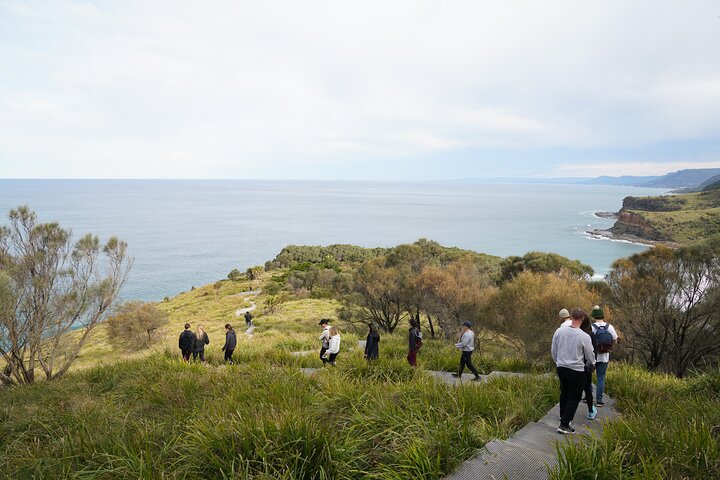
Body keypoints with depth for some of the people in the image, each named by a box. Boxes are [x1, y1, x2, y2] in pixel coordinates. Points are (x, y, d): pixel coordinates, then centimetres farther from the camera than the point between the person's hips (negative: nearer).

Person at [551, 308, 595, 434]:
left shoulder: (559, 331, -8)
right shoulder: (584, 337, -18)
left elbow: (553, 350, 3)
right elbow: (590, 356, -3)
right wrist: (593, 363, 21)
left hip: (561, 368, 4)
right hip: (576, 371, -4)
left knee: (564, 394, 23)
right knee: (574, 398, 7)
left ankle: (563, 417, 38)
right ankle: (564, 425, 4)